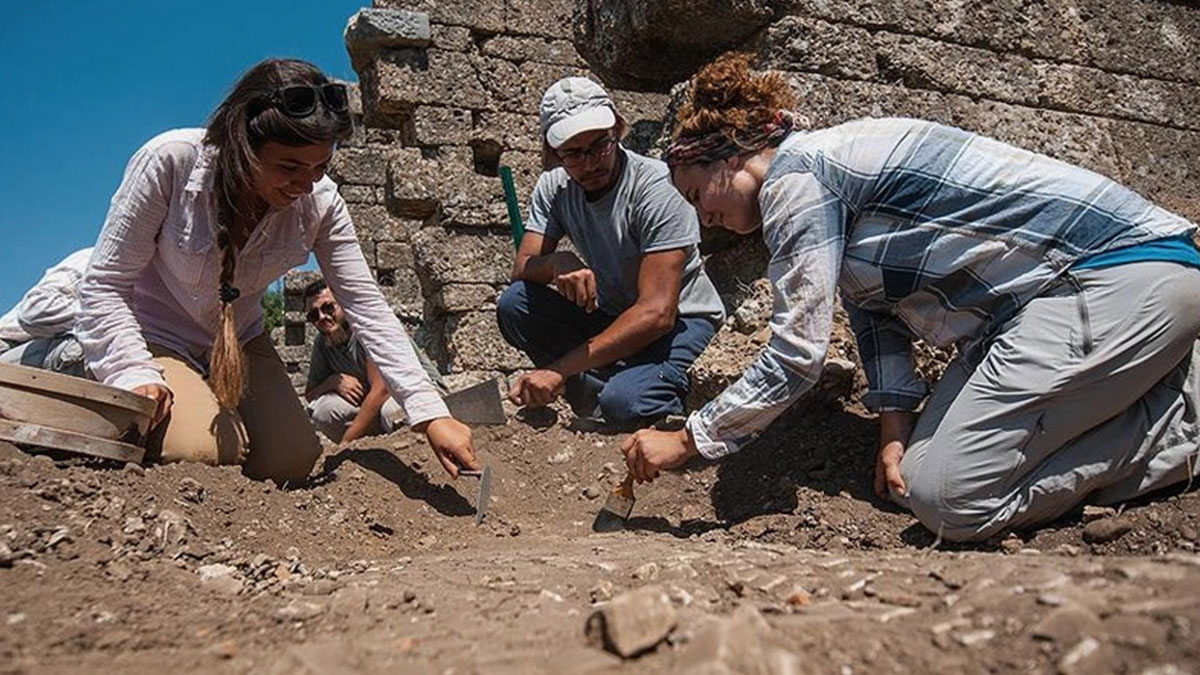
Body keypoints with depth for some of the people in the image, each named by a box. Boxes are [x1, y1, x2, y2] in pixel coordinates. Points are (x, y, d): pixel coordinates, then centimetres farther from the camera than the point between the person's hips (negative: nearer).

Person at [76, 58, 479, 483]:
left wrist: (430, 413, -29)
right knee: (206, 452, -26)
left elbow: (368, 309, -20)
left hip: (238, 342, 4)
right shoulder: (171, 161, -28)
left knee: (293, 464, -6)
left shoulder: (320, 203, -18)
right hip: (151, 339, -4)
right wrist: (134, 377, -32)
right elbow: (104, 287, -19)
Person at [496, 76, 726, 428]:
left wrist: (559, 370, -34)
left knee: (622, 402, -35)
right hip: (608, 315, 6)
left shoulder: (657, 190, -24)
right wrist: (557, 262, -31)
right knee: (513, 306, -18)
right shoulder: (554, 186, -4)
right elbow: (522, 269, -5)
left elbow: (656, 314, -30)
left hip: (680, 321, -6)